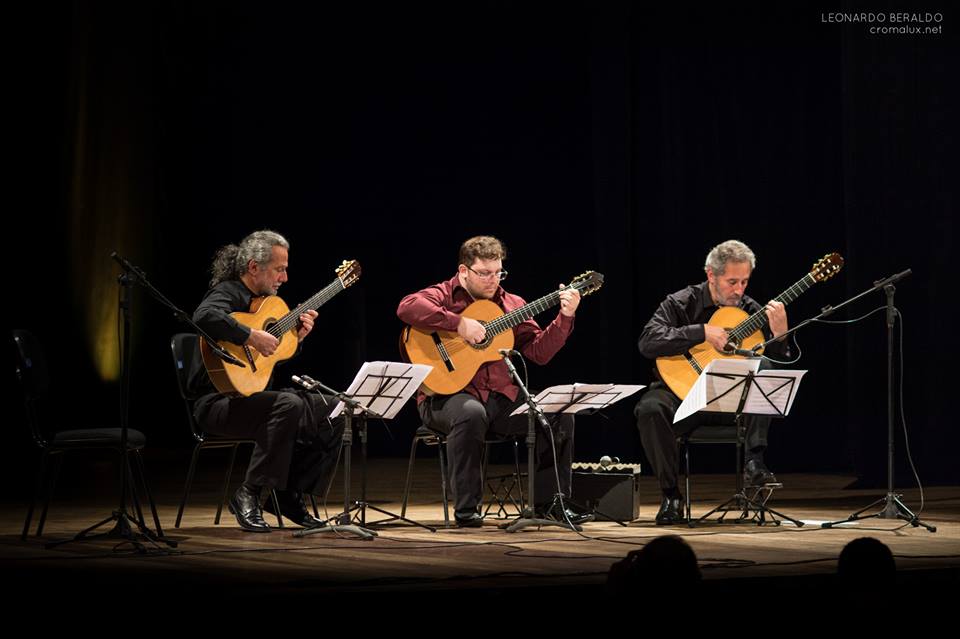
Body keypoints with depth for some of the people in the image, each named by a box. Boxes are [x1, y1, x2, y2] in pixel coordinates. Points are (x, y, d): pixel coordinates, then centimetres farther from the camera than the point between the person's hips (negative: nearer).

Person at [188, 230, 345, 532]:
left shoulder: (262, 300, 17)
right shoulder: (228, 293, -12)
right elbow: (205, 317, -38)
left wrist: (296, 337, 7)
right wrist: (251, 337, -34)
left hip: (255, 394, 10)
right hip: (218, 401, -9)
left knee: (333, 412, 0)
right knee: (288, 405, -35)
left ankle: (288, 495, 3)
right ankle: (248, 496, -24)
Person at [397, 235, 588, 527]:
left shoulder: (511, 304, 15)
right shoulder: (445, 295, 0)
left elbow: (539, 351, 7)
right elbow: (407, 308, -23)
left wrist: (565, 317, -7)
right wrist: (460, 323, -25)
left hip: (501, 396, 5)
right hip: (448, 394, -5)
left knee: (560, 413, -14)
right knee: (471, 413, -40)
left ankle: (549, 502, -1)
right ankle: (466, 509, -25)